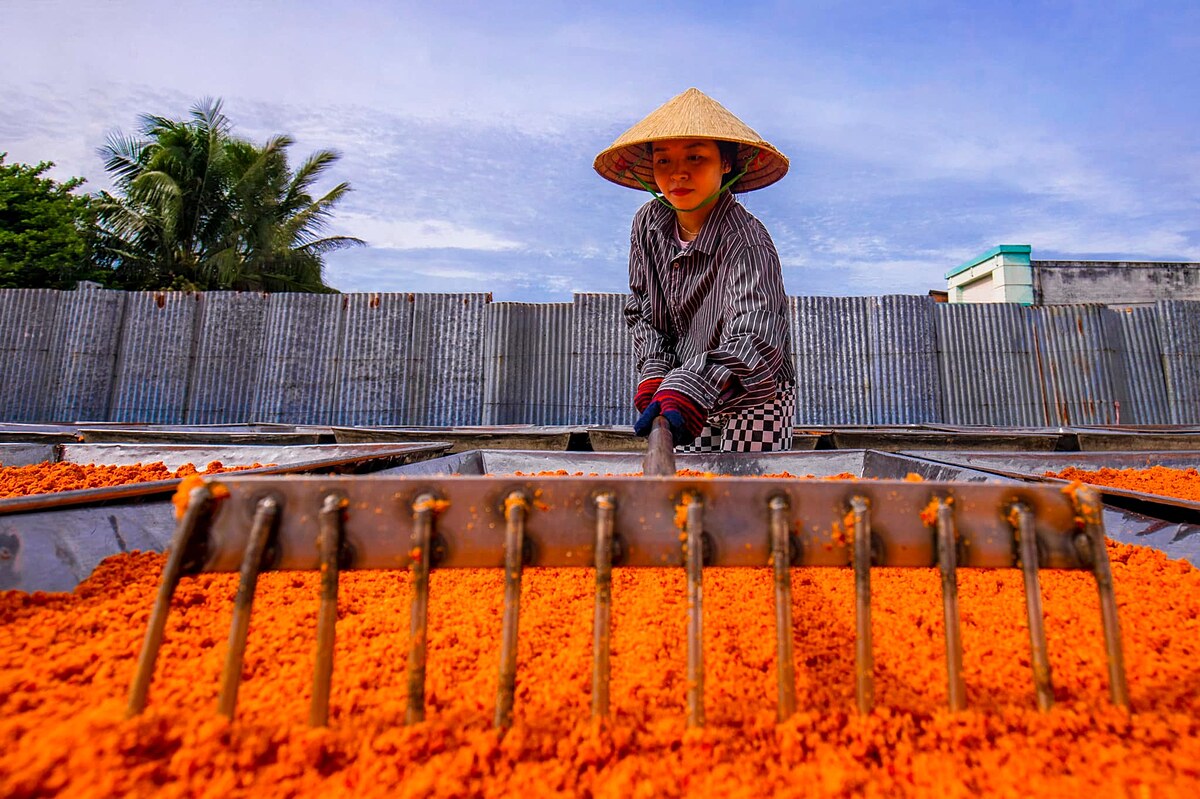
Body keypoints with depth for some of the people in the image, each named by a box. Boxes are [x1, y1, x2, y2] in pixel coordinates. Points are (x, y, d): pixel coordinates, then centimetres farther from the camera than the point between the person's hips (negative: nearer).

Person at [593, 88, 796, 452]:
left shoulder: (745, 240, -22)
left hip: (754, 401, -4)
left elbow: (755, 336, -36)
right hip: (689, 402, 5)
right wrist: (654, 374, -11)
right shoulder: (648, 223, -3)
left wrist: (689, 390, -52)